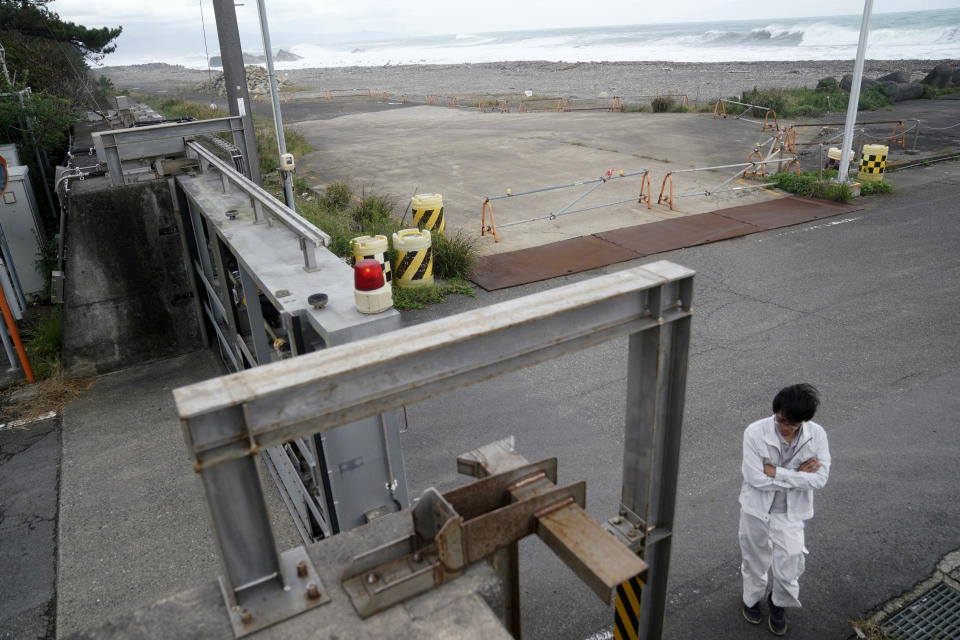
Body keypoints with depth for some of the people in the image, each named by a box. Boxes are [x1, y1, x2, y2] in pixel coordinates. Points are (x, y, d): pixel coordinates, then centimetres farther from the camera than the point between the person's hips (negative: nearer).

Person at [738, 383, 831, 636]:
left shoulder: (817, 435, -15)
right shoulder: (755, 432, -23)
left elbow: (820, 478, -19)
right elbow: (755, 478, -24)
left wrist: (776, 472, -24)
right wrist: (797, 475, -20)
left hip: (791, 512, 1)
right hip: (756, 508, -1)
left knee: (789, 566, 6)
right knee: (754, 560, 19)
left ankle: (778, 603, 39)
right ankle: (752, 599, 49)